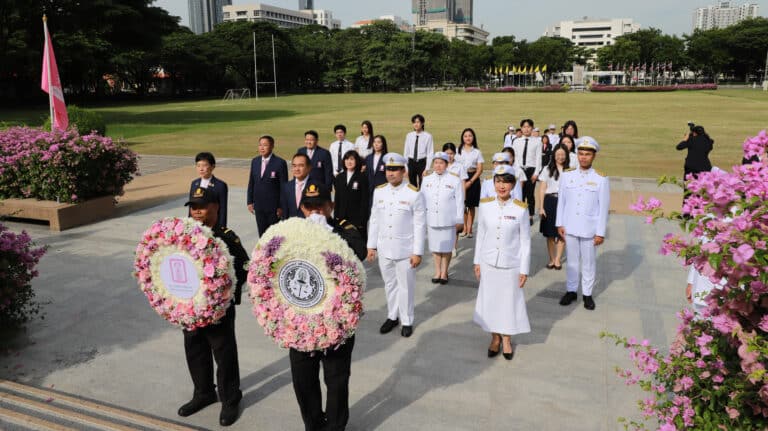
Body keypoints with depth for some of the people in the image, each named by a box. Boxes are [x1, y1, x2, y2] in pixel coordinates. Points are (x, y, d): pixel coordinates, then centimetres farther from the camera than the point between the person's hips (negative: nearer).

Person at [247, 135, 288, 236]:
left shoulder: (280, 163, -12)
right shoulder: (255, 161, 6)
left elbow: (284, 186, -10)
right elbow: (251, 183, 11)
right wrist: (250, 202, 7)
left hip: (273, 206, -5)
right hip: (258, 206, 5)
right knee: (262, 233, 11)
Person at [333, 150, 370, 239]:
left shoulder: (362, 177, -3)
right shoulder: (339, 177, 12)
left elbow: (365, 200, -5)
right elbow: (337, 199, 14)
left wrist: (362, 220, -10)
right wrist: (336, 217, 7)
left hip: (357, 219, -4)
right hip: (342, 219, 4)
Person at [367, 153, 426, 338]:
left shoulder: (414, 194, -11)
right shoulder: (379, 191, 2)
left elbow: (419, 225, -10)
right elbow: (374, 220, 8)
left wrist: (417, 252, -11)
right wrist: (371, 245, 6)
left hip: (405, 251, -4)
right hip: (384, 249, 4)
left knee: (405, 287, 8)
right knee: (389, 285, 17)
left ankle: (407, 321, 24)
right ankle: (392, 316, 34)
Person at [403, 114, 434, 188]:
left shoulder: (428, 136, -6)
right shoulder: (409, 136, 4)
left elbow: (430, 154, -6)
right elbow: (406, 152, 9)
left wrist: (427, 169, -11)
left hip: (422, 162, -3)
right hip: (411, 163, 4)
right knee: (412, 185, 10)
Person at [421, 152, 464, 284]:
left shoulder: (455, 181, -6)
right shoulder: (426, 180, 4)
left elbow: (459, 201, -3)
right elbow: (423, 200, 9)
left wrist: (459, 220, -3)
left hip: (448, 221, -3)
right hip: (432, 220, 3)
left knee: (446, 248, 8)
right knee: (435, 247, 12)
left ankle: (444, 272, 24)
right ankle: (437, 272, 26)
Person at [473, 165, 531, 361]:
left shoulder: (520, 209, -10)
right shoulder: (485, 205, -4)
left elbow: (525, 242, -5)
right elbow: (480, 235, 4)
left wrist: (524, 269, -4)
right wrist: (477, 262, 6)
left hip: (511, 264, -2)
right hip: (488, 263, 2)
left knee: (509, 301, 10)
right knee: (490, 300, 11)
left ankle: (506, 339, 31)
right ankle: (495, 338, 31)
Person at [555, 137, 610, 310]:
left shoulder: (601, 179, -6)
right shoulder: (567, 175, 0)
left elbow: (604, 207, -5)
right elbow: (561, 201, 5)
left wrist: (600, 232, -6)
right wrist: (559, 224, 3)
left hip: (589, 229, -2)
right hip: (570, 227, 2)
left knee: (588, 263, 9)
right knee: (571, 261, 14)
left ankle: (587, 294, 23)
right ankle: (571, 290, 27)